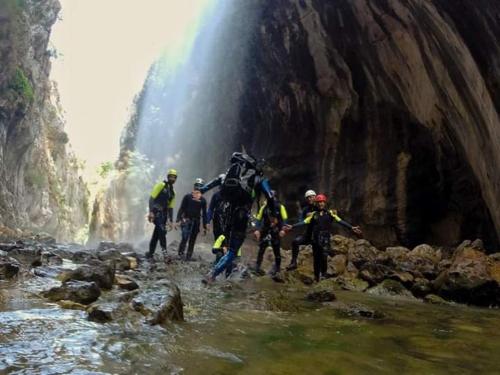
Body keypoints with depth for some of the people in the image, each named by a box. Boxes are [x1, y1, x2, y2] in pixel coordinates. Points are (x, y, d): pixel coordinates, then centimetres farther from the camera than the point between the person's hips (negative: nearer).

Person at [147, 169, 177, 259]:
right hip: (156, 212, -7)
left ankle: (150, 253, 10)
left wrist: (171, 220, 13)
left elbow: (170, 207, 18)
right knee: (162, 230, -19)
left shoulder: (173, 192, 16)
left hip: (163, 214, 7)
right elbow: (152, 198, -11)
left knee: (156, 233, 6)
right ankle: (164, 249, -10)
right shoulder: (161, 185, -4)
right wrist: (151, 212, -22)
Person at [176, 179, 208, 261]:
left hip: (196, 222, 3)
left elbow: (204, 213, 10)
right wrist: (178, 220, -8)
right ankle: (181, 253, -2)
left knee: (192, 240, 6)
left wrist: (204, 226, 8)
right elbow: (181, 208, 0)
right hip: (186, 220, -3)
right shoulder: (187, 197, -1)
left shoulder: (203, 200, 6)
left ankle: (189, 256, 14)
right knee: (185, 238, -17)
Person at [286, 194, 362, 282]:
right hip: (315, 238, 2)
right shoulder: (314, 214, 9)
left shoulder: (330, 213, 6)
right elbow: (304, 222, 3)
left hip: (325, 238, -2)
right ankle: (316, 276, 17)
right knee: (316, 257, 6)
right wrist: (292, 226, -7)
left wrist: (351, 228, -10)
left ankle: (324, 272, -1)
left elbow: (340, 221, 0)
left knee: (324, 255, -19)